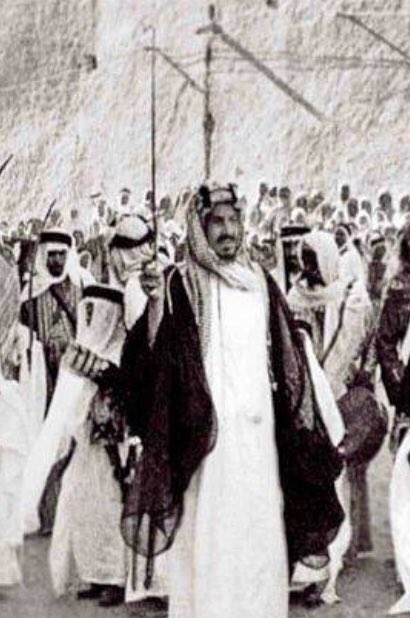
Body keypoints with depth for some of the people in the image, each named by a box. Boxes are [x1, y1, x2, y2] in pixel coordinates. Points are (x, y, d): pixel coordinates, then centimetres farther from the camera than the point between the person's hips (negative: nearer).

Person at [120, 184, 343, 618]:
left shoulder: (261, 283, 10)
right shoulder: (180, 285, -4)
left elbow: (287, 359, 14)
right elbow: (152, 358, -14)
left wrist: (303, 428, 11)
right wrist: (156, 305, -32)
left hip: (258, 431, 4)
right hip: (205, 433, -4)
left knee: (258, 531, 8)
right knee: (207, 537, -2)